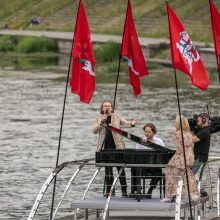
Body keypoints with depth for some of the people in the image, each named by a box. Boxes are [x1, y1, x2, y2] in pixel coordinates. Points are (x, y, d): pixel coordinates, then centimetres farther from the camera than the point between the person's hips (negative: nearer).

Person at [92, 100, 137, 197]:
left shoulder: (116, 117, 9)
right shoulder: (99, 118, 11)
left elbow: (125, 123, 0)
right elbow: (94, 131, 2)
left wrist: (131, 123, -23)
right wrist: (101, 122, -13)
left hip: (116, 146, -2)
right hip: (105, 147, 2)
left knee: (120, 168, -6)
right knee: (107, 170, 5)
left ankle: (124, 190, -4)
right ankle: (109, 190, 11)